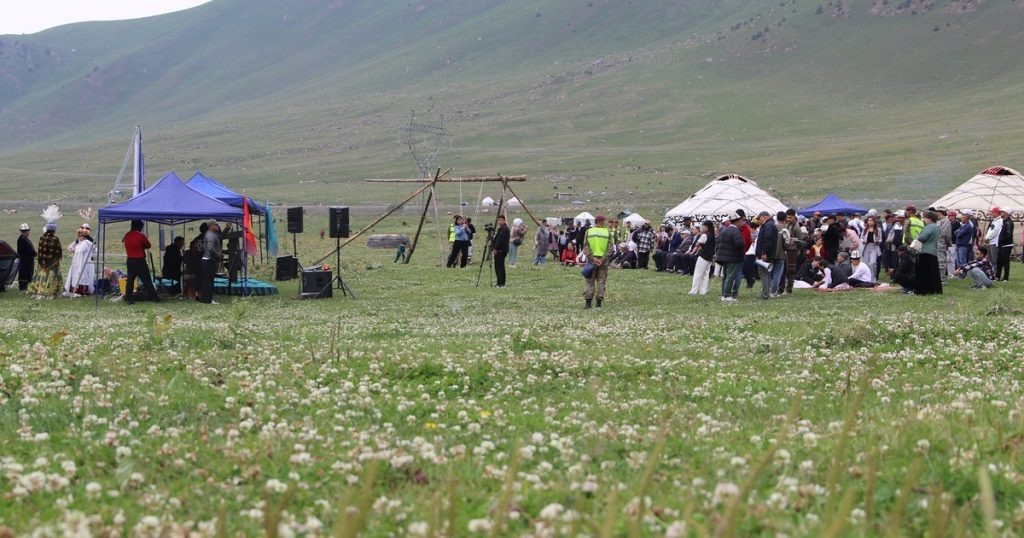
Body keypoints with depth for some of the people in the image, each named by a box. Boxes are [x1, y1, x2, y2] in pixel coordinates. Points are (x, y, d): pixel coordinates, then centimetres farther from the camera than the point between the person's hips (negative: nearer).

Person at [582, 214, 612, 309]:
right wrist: (602, 259, -10)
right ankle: (599, 303, 4)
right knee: (601, 282, 6)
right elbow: (609, 249, -7)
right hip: (603, 261, -1)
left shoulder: (588, 232, 0)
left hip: (592, 259, 1)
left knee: (590, 281, 6)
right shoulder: (607, 233, -2)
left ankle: (588, 302, 1)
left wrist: (593, 258, -9)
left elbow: (586, 247, -5)